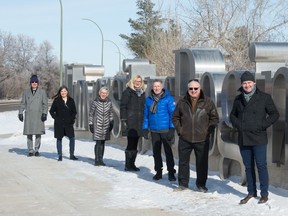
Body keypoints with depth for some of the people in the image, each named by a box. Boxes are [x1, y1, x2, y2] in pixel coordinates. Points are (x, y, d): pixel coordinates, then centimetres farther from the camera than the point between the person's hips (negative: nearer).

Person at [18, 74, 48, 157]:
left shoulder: (42, 92, 7)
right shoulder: (26, 92, 12)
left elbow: (45, 104, 4)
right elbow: (23, 103, 13)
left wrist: (44, 113, -5)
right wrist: (20, 113, 5)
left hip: (38, 115, -1)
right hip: (28, 115, 1)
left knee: (38, 133, -4)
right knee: (29, 134, 1)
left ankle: (36, 150, 5)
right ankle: (30, 150, 7)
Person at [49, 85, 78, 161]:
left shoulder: (71, 100, 6)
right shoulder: (57, 101, 0)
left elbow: (74, 111, 13)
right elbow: (51, 111, 4)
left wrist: (72, 119, 1)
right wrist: (56, 118, -5)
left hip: (69, 123, 2)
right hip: (59, 124, -2)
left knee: (72, 138, -3)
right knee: (59, 139, 3)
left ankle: (72, 155, 9)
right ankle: (60, 156, 11)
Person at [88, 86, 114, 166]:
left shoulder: (109, 102, 4)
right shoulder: (95, 102, -5)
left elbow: (110, 113, 14)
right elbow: (91, 114, -1)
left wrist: (111, 123, 13)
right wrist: (90, 124, -3)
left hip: (106, 126, 3)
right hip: (97, 125, -3)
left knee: (103, 142, 7)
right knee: (98, 142, -9)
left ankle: (100, 159, 16)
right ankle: (97, 160, -2)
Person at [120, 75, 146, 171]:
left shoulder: (142, 93, 17)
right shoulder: (128, 91, -3)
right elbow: (123, 106, -8)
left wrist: (144, 121, 17)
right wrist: (123, 120, -15)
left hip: (139, 122, 6)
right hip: (130, 122, -6)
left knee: (134, 144, 10)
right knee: (131, 144, -6)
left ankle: (132, 164, 17)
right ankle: (128, 165, 0)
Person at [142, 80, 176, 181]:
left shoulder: (168, 99, -6)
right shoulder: (148, 100, 6)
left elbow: (173, 114, -8)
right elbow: (146, 115, 11)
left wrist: (172, 129, -13)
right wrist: (145, 129, 7)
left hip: (165, 130, -4)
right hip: (154, 131, 4)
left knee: (168, 151, 1)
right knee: (156, 152, 11)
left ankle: (171, 172, 8)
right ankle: (158, 171, 21)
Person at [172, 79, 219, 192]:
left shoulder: (208, 102, -1)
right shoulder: (182, 102, 3)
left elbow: (214, 118, 4)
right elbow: (175, 117, 14)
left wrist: (208, 131, -4)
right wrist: (179, 130, 3)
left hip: (202, 139, -1)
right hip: (184, 139, 2)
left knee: (202, 163, 4)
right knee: (183, 162, 8)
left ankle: (201, 185, 17)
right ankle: (183, 184, 20)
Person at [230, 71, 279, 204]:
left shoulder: (264, 97, -2)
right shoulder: (238, 99, 10)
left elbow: (274, 114, 0)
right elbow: (232, 115, 22)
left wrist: (262, 125, -11)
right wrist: (237, 124, 2)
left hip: (259, 138, -4)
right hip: (243, 139, 4)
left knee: (261, 166, -3)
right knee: (248, 167, 11)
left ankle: (264, 194, 6)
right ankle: (251, 192, 21)